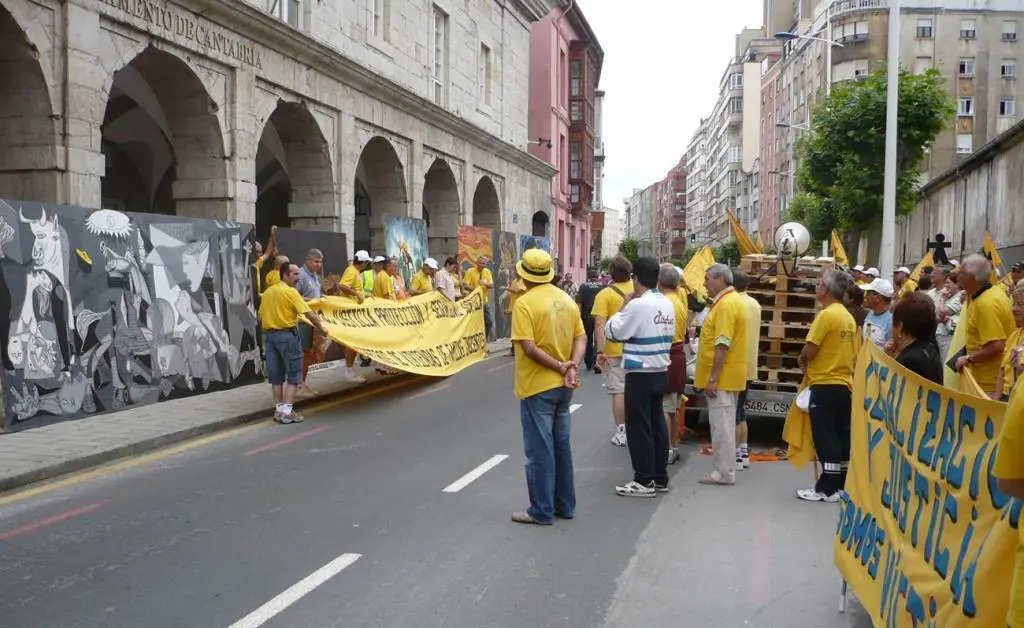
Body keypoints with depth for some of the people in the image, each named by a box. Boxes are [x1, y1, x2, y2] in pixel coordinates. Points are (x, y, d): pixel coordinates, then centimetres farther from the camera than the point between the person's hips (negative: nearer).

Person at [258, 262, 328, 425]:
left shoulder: (267, 292, 10)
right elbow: (309, 314, -15)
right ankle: (287, 411, -4)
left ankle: (279, 409, 17)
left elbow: (260, 318, 14)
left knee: (276, 375, 12)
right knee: (293, 374, 0)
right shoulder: (290, 292, -11)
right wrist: (321, 328, -3)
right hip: (287, 335, -7)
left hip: (269, 335, 7)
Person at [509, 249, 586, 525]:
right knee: (562, 446, 15)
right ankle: (565, 505, 24)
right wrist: (573, 366, -9)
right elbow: (581, 338, 4)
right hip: (563, 386, 7)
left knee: (539, 451, 1)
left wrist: (561, 367, -15)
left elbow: (529, 348, -21)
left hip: (537, 386, -7)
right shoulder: (567, 300, 6)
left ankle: (542, 511, 8)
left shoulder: (525, 303, -15)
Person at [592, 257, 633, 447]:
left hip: (614, 351, -4)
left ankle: (621, 432, 5)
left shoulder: (605, 294, -10)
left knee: (618, 390, 2)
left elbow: (600, 325, -17)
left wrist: (600, 351, -17)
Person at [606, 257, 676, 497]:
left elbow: (612, 332, -11)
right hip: (661, 372, 8)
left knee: (639, 428, 0)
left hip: (640, 374, -8)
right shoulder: (667, 304, 6)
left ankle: (644, 481, 4)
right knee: (657, 424, 13)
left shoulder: (637, 305, -18)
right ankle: (660, 478, 20)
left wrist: (623, 307, -2)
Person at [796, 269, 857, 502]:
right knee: (841, 436, 12)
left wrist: (802, 359, 3)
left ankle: (827, 488, 2)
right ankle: (841, 484, 18)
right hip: (845, 384, 8)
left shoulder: (826, 315, -15)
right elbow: (852, 353, 14)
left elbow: (809, 350, -17)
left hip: (825, 385, -8)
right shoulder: (849, 317, 10)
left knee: (825, 437, -2)